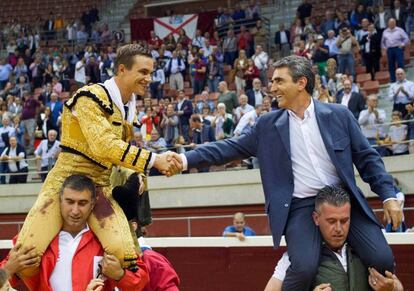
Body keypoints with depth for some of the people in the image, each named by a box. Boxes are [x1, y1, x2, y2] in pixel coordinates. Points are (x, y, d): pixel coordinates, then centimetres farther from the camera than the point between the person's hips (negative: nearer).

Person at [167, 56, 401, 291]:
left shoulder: (338, 115, 4)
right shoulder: (268, 125, 7)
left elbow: (367, 157, 6)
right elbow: (232, 148, 7)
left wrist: (389, 196, -3)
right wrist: (187, 159, -4)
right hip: (300, 206, -1)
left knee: (382, 260, -14)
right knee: (304, 268, -26)